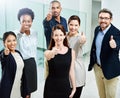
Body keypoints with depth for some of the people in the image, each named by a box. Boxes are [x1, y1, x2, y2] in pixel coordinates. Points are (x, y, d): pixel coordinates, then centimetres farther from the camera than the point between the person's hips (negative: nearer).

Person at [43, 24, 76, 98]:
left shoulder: (71, 52, -1)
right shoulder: (48, 52, -8)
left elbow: (71, 71, 5)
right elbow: (48, 56, -33)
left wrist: (74, 88, 8)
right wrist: (53, 52, -56)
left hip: (65, 87, 2)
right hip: (51, 87, -2)